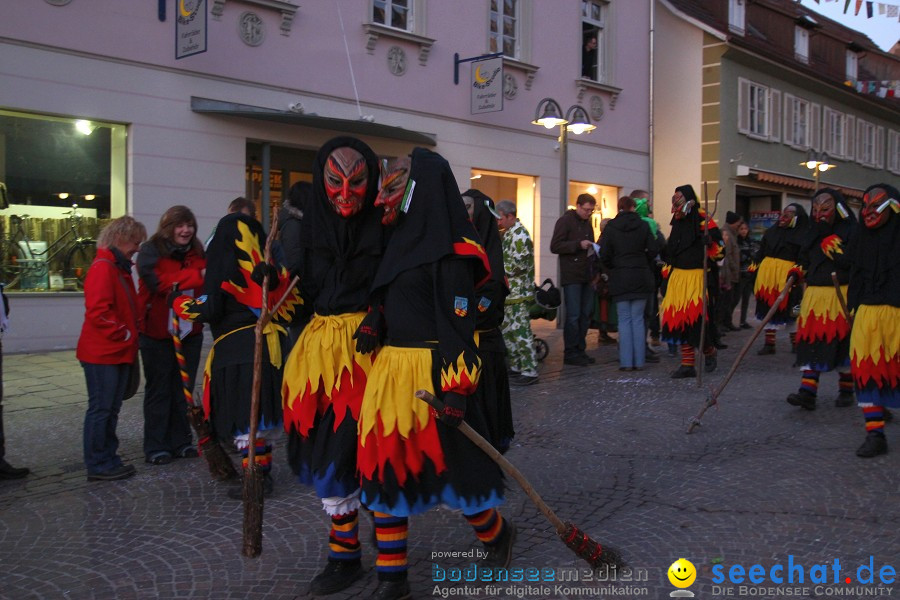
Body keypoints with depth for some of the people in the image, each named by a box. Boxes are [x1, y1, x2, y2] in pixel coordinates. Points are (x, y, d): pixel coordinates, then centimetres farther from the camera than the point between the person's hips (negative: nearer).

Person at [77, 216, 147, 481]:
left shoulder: (119, 268, 16)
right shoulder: (103, 267, -15)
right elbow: (98, 311, -24)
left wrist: (130, 334, 10)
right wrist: (123, 334, -17)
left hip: (119, 352, 10)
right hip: (103, 353, -10)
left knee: (111, 409, 14)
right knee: (100, 408, -2)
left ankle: (108, 459, 22)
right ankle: (97, 465, 5)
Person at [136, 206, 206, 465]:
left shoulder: (197, 253, 8)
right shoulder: (151, 250, -8)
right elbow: (160, 281, -24)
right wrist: (198, 275, -30)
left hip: (190, 333, 5)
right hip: (157, 333, -5)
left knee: (184, 389, 11)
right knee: (158, 390, 4)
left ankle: (180, 442, 21)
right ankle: (155, 447, 12)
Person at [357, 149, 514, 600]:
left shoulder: (449, 249, -13)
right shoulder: (405, 239, 14)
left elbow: (458, 322, -17)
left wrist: (457, 389, -20)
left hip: (431, 372, -8)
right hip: (389, 369, 9)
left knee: (452, 464, 6)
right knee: (384, 468, 8)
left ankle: (497, 535, 36)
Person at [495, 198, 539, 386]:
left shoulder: (520, 235, -15)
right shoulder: (508, 233, 15)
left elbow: (518, 265, -20)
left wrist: (495, 267, -12)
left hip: (518, 293, -10)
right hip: (508, 292, 10)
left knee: (521, 332, -8)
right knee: (508, 331, 15)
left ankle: (530, 371, -3)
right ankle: (516, 367, 24)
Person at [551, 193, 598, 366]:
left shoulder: (587, 223, 19)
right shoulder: (565, 221, -4)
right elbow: (554, 246, -11)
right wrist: (578, 244, -18)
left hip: (586, 276, 7)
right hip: (571, 277, -7)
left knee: (586, 314, 7)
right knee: (573, 315, -6)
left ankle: (579, 350, 15)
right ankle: (570, 353, 1)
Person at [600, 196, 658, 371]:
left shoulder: (610, 227, -2)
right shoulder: (643, 226, 0)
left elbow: (604, 255, -5)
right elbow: (653, 250, -3)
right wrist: (643, 263, 14)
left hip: (620, 279, -1)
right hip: (641, 278, 1)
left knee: (624, 320, 3)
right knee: (638, 319, 7)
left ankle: (626, 362, 1)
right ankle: (639, 361, 7)